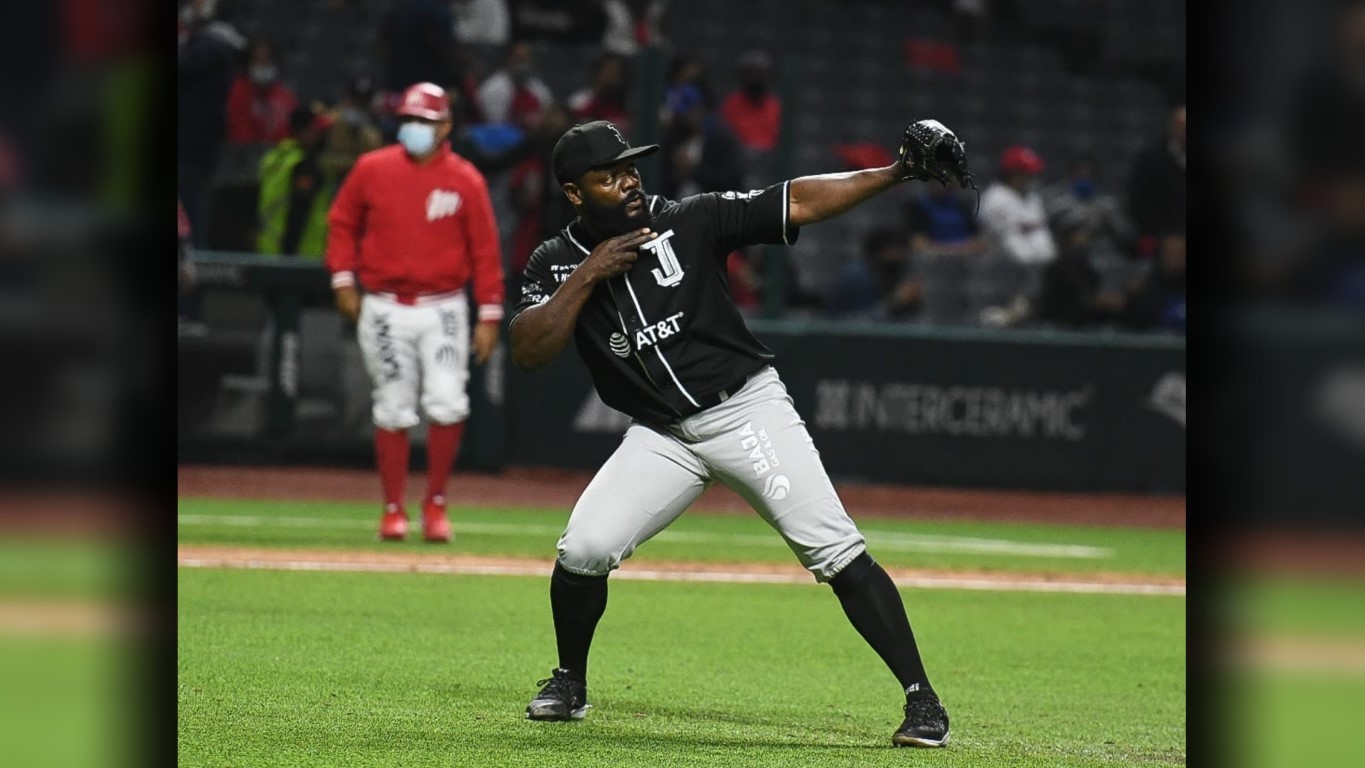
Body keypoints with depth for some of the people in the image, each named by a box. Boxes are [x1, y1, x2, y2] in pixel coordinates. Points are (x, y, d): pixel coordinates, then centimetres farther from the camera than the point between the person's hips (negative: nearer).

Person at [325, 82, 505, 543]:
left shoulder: (465, 180, -1)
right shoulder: (372, 169, 1)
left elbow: (485, 249, 0)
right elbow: (342, 223, 11)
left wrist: (489, 315, -3)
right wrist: (343, 279, 1)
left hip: (443, 310, -1)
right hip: (384, 309, 1)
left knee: (447, 405, -13)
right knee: (392, 412, 3)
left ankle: (435, 503, 3)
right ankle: (393, 510, 12)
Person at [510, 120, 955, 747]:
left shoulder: (690, 221, -5)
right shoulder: (556, 264, 2)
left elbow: (800, 204, -9)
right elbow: (528, 353, -11)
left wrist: (895, 172, -20)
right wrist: (587, 277, -17)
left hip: (749, 408, -2)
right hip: (661, 435, 2)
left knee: (835, 549, -15)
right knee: (583, 549, -14)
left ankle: (921, 698, -12)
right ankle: (569, 683, 12)